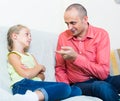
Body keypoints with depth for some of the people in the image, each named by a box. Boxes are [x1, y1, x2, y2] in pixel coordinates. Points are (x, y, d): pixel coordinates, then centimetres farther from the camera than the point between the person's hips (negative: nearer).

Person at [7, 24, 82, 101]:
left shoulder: (30, 56, 32)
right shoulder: (13, 55, 8)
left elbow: (42, 77, 18)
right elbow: (27, 74, -10)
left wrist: (30, 71, -1)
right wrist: (40, 67, 8)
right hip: (23, 86, -7)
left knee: (76, 90, -11)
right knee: (64, 87, -24)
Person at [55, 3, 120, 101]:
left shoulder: (101, 34, -5)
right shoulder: (63, 37, 3)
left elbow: (103, 73, -12)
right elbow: (60, 69, 9)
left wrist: (75, 58, -19)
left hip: (101, 80, 1)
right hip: (79, 84, 0)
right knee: (103, 87, -35)